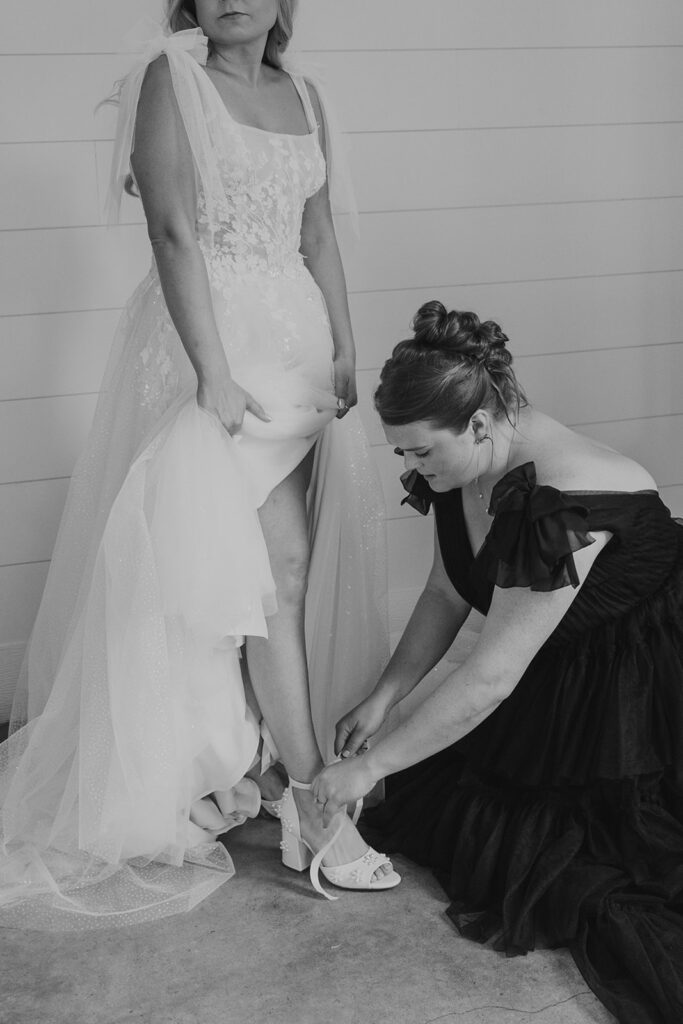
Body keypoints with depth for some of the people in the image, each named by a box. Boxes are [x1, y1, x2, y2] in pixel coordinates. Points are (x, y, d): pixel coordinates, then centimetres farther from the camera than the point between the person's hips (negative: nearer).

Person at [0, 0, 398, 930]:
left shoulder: (303, 97, 16)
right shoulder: (170, 77, -3)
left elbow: (319, 239, 15)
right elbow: (175, 233, -12)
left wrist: (345, 353, 5)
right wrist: (214, 374, -19)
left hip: (299, 342, 6)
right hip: (213, 339, -6)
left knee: (281, 572, 7)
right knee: (276, 568, -9)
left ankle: (246, 759, 23)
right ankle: (312, 799, -2)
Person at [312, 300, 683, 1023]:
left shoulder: (566, 501, -35)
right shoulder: (462, 469, -9)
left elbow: (489, 678, -31)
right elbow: (447, 595, 6)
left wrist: (370, 768, -24)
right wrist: (382, 699, -2)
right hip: (557, 679, 8)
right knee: (442, 805, 3)